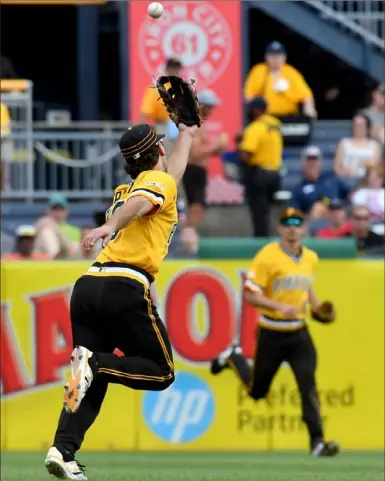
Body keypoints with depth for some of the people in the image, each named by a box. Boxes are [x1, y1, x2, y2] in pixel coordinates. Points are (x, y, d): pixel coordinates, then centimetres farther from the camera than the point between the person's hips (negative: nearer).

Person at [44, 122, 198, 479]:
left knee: (92, 383, 7)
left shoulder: (124, 190, 29)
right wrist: (109, 226, -36)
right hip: (126, 289, -7)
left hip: (87, 287, 7)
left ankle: (63, 450, -13)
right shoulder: (158, 181, 7)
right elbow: (139, 204, -17)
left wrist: (186, 134, 64)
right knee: (161, 373, 5)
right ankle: (95, 363, -18)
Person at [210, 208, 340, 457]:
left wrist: (318, 306, 8)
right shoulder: (267, 256, -13)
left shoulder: (311, 258, 7)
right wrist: (279, 307, -27)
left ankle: (317, 441, -14)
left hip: (299, 333, 4)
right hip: (271, 333, -4)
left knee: (308, 385, -13)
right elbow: (251, 295, -15)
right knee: (257, 390, 12)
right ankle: (234, 358, 43)